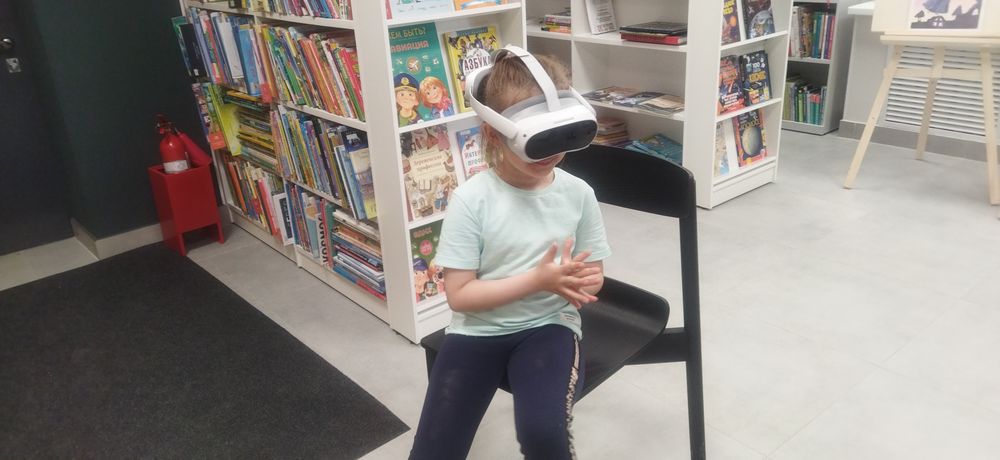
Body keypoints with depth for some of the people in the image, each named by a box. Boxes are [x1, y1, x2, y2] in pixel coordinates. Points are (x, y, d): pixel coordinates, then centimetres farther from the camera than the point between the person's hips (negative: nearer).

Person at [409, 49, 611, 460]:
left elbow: (594, 275, 7)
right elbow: (459, 296, -13)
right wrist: (537, 280, -21)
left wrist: (578, 283, -17)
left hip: (547, 326, 1)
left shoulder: (578, 193, -4)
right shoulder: (471, 199, -14)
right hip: (478, 330, 0)